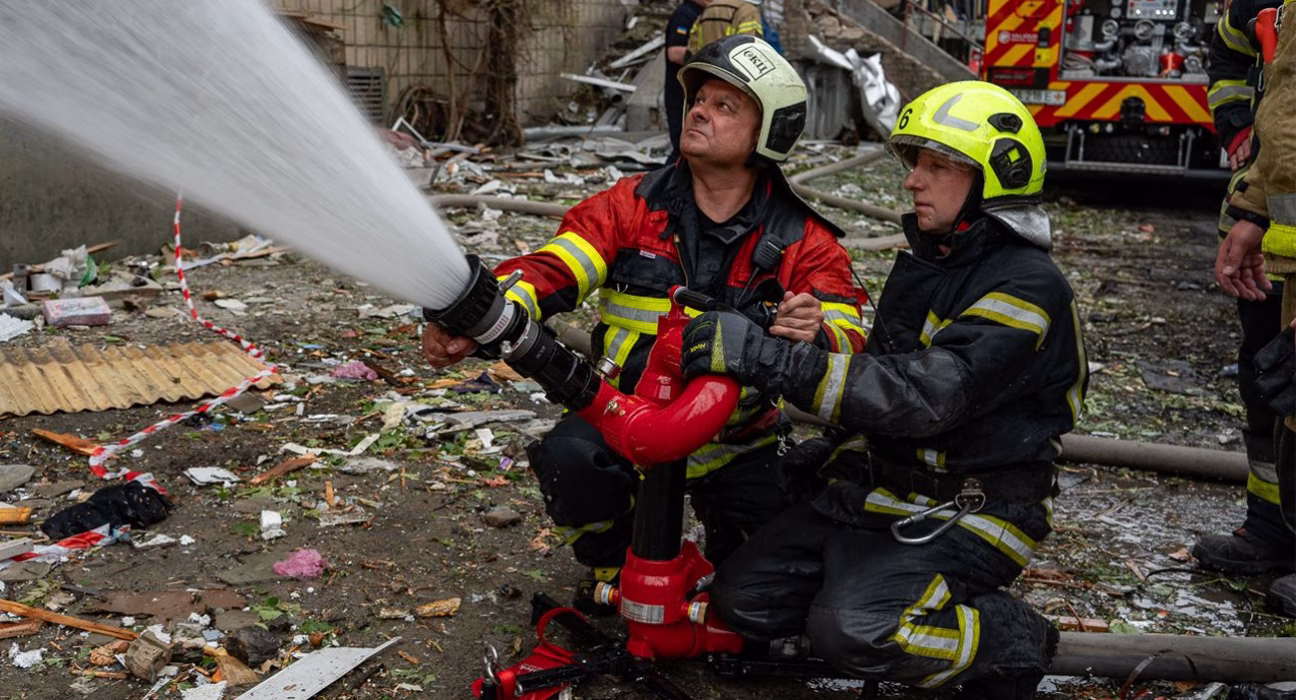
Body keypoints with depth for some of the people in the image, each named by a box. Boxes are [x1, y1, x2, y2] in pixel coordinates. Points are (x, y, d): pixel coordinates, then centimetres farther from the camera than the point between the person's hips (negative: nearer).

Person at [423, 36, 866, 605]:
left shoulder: (803, 242, -5)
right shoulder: (632, 205, -3)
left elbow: (849, 346, -14)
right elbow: (550, 268, -14)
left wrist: (816, 338, -40)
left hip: (735, 444, 1)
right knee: (568, 459, -31)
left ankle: (727, 555, 29)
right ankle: (612, 566, 4)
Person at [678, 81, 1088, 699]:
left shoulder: (1026, 287, -18)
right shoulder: (924, 260, 10)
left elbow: (924, 397, -31)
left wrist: (771, 359, -37)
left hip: (969, 513, -7)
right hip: (880, 488, 8)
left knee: (853, 631, -27)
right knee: (742, 599, -2)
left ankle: (1014, 642, -2)